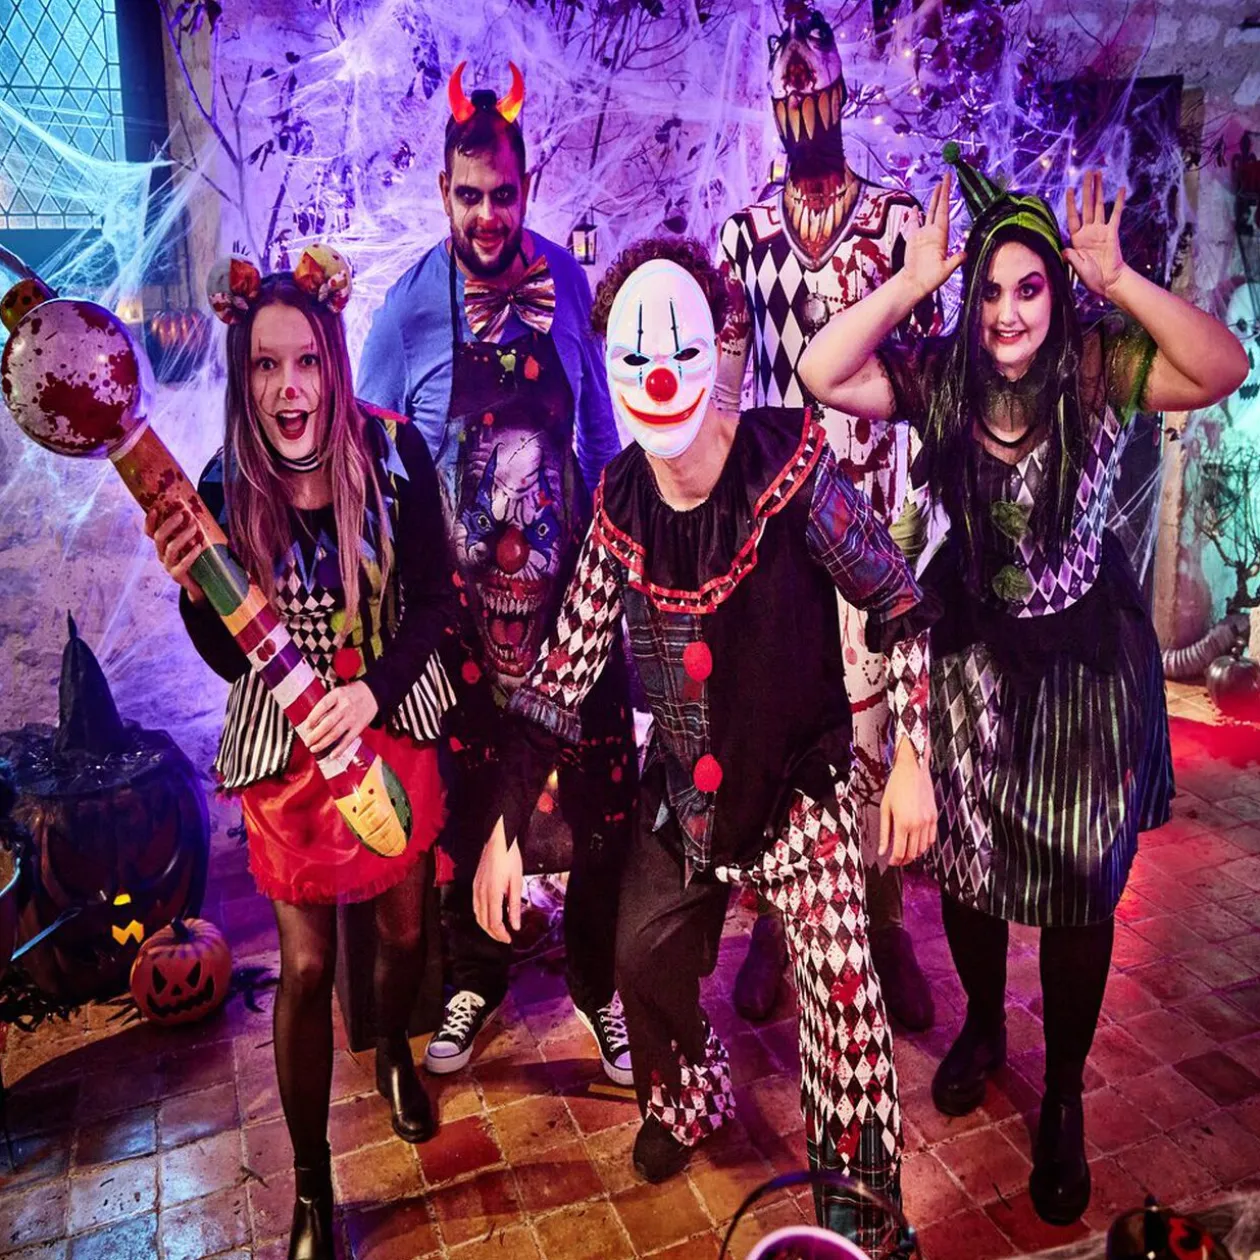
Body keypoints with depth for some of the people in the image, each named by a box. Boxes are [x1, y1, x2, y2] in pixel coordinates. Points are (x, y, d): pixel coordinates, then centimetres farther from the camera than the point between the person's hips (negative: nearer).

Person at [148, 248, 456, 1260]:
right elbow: (231, 658, -7)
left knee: (404, 927, 18)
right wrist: (192, 590, -27)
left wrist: (373, 689, -24)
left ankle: (395, 1048, 53)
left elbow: (436, 594, -9)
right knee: (306, 965, 7)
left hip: (395, 727, 1)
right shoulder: (225, 486, -11)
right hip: (287, 744, 0)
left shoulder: (394, 451, -12)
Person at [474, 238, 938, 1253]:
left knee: (841, 985, -10)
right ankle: (690, 1098, 48)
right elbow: (564, 669, -4)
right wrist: (506, 825, -6)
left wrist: (912, 760, -12)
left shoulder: (790, 468, -19)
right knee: (644, 961, 14)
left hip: (799, 782, -4)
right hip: (682, 792, 4)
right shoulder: (621, 507, -8)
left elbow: (901, 608, -9)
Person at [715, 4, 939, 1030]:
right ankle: (774, 922, 16)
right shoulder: (743, 231, 12)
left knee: (869, 705, -3)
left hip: (869, 503, -1)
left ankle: (884, 925, 14)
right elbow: (724, 370, 11)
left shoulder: (899, 219, 5)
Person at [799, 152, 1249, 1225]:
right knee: (963, 855, 14)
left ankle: (1064, 1100, 29)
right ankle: (982, 1026, 44)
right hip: (970, 654, 2)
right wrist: (907, 284, -25)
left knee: (1080, 882, 7)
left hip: (1087, 660, -1)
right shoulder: (936, 378, -8)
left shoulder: (1100, 369, -12)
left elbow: (1225, 370, -25)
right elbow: (821, 376, -19)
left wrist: (1119, 282, -31)